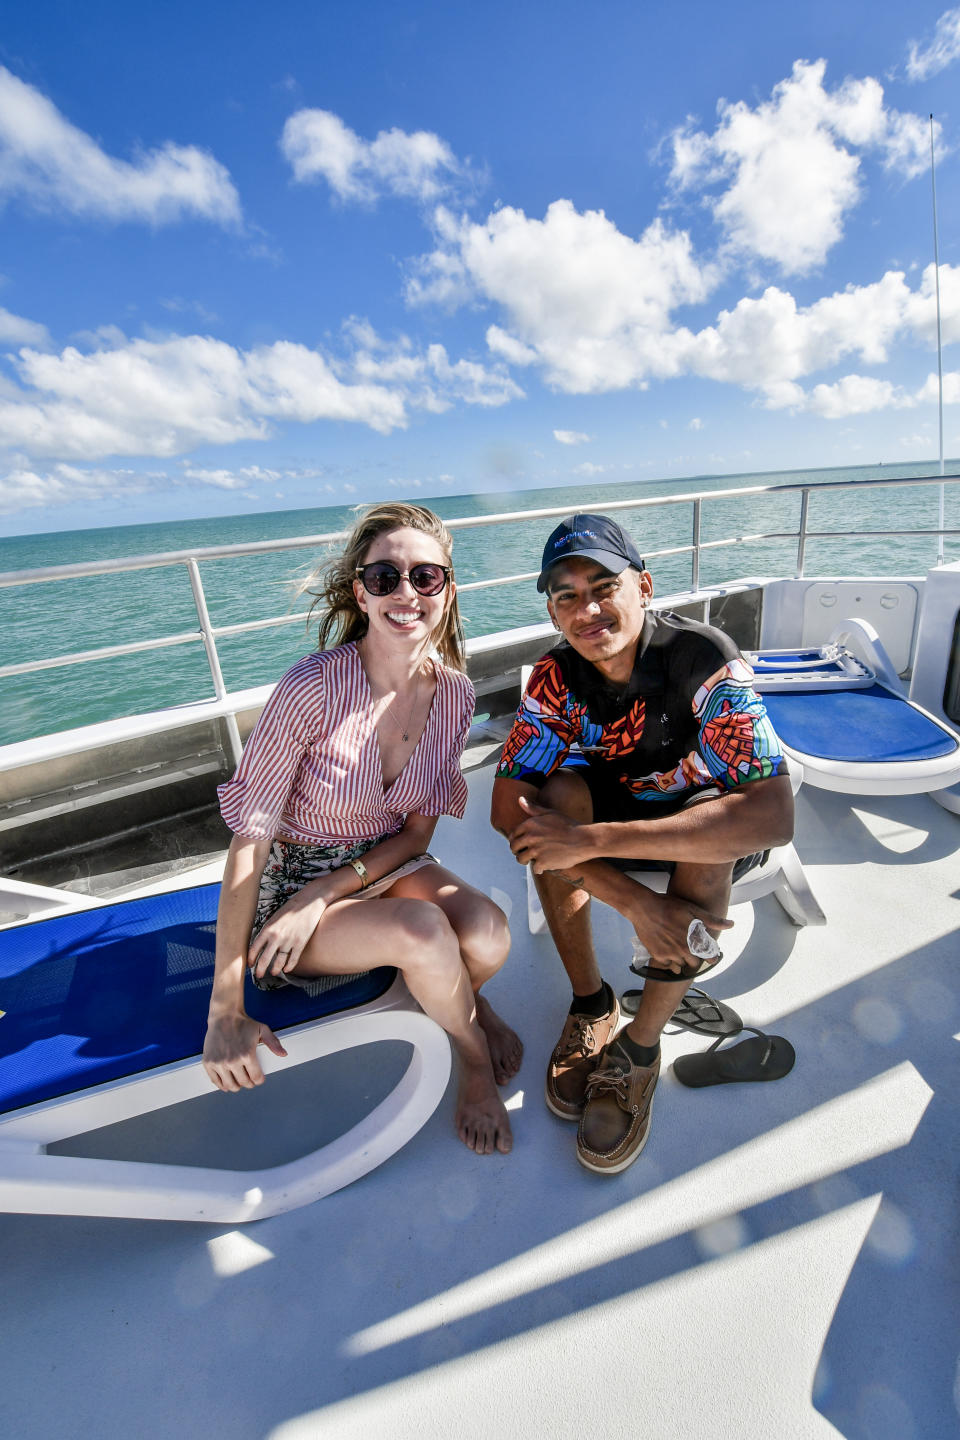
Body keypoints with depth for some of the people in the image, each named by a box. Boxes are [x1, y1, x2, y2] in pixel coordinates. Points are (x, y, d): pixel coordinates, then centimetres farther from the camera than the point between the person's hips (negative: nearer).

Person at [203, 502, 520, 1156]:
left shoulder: (453, 692, -10)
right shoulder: (313, 687, -25)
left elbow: (417, 832, -3)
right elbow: (249, 839, -20)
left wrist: (324, 893, -19)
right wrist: (225, 1013, -16)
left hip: (385, 865, 4)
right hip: (289, 882, -3)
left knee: (489, 936, -25)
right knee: (423, 929, -30)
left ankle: (463, 1002, 14)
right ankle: (475, 1059, 4)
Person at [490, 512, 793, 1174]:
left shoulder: (705, 659, -28)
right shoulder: (556, 679, -17)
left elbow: (774, 814, -38)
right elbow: (508, 806, -26)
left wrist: (592, 840, -44)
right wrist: (634, 899, -37)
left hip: (709, 823, -2)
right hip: (621, 801, 2)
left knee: (707, 825, -35)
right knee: (558, 793, -28)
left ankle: (640, 1047, -16)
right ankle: (592, 1004, -9)